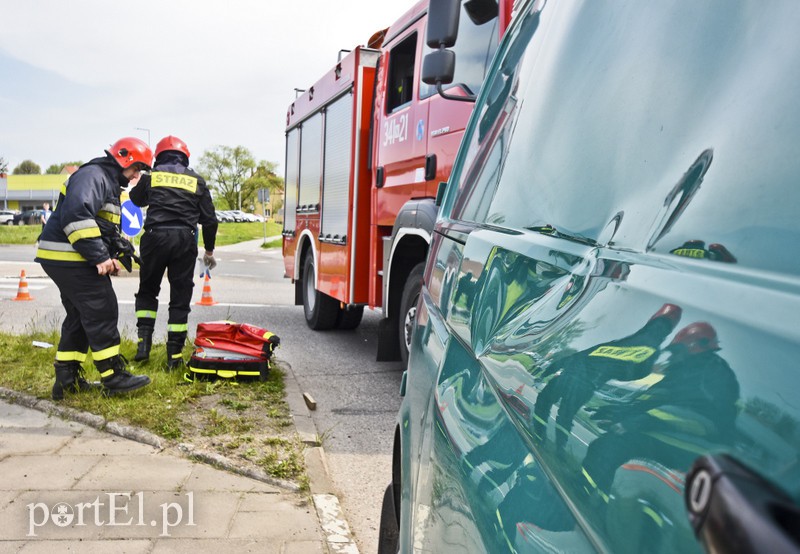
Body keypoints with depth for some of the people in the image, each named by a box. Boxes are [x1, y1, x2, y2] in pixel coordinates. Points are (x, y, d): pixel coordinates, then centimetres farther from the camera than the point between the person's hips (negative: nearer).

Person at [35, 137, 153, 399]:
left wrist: (111, 256, 6)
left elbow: (108, 228, 24)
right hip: (69, 258, -11)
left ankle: (66, 378, 20)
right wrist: (99, 257, -26)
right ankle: (113, 377, 2)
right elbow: (76, 215, -28)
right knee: (102, 313, -6)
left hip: (67, 260, 11)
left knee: (79, 316, 14)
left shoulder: (110, 183, 22)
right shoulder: (94, 175, -13)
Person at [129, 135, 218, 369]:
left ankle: (144, 341, 8)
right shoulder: (197, 181, 9)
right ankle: (174, 355, 8)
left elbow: (136, 199, 27)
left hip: (156, 236, 0)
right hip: (185, 240, 0)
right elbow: (209, 219, 10)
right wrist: (209, 250, 20)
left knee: (147, 290, 19)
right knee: (180, 298, 6)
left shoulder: (151, 176, 7)